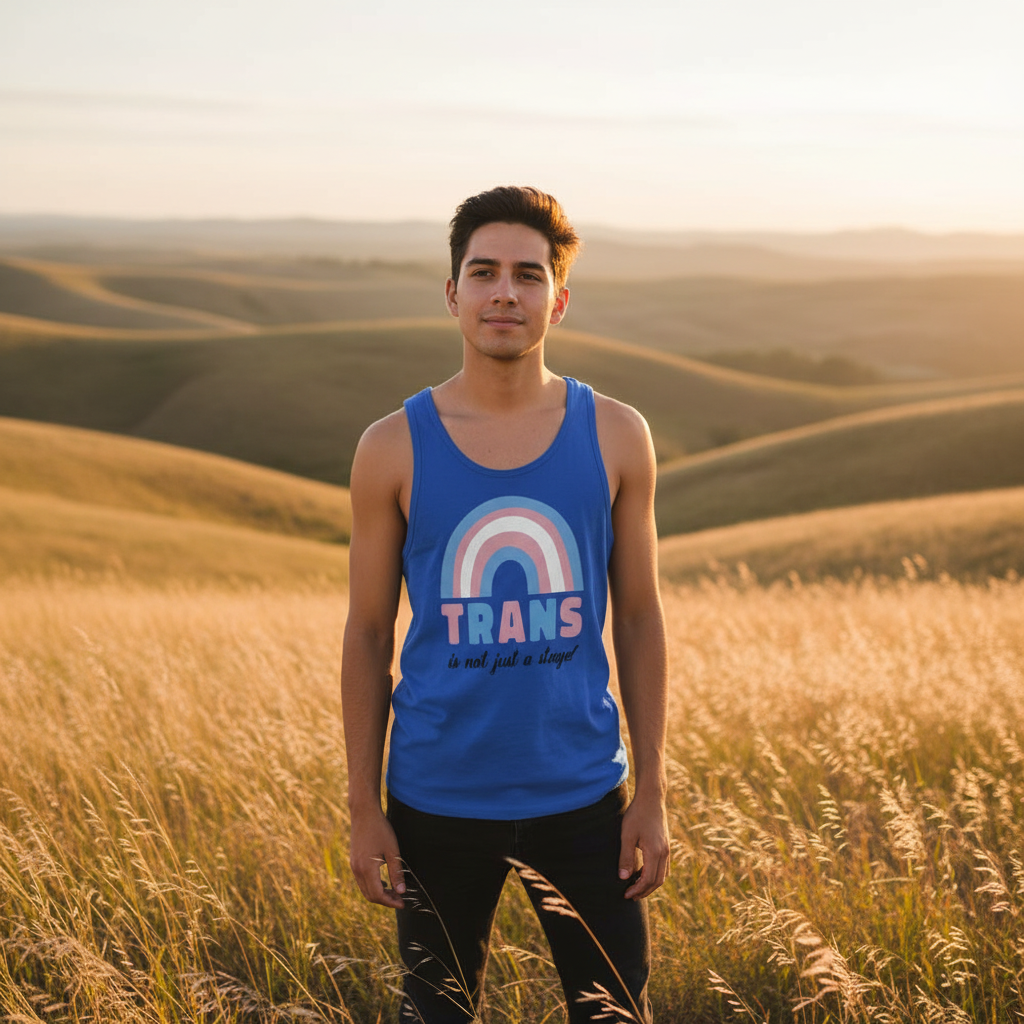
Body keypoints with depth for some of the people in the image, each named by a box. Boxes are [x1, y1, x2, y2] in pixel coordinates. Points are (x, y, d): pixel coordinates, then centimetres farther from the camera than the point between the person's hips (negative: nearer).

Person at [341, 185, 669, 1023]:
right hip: (439, 801, 0)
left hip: (580, 796, 1)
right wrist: (364, 808, -1)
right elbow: (368, 635, 1)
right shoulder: (394, 449, -4)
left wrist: (652, 794, 1)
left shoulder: (615, 436, -1)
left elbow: (640, 619, 3)